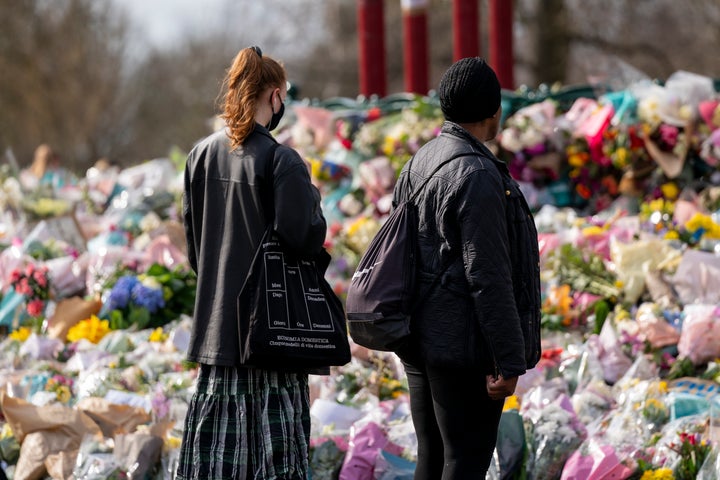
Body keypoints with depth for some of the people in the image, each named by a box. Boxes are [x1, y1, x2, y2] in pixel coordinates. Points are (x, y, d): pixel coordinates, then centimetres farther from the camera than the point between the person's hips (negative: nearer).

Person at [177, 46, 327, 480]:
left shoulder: (202, 154, 5)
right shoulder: (282, 161, -14)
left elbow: (192, 235, 12)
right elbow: (306, 239, -16)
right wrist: (313, 201, 2)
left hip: (216, 324, 6)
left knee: (218, 441, 9)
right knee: (275, 440, -2)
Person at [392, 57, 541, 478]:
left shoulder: (418, 164, 10)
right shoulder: (478, 175, -18)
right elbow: (488, 277, -21)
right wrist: (510, 361, -18)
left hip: (421, 342, 9)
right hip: (465, 348, -9)